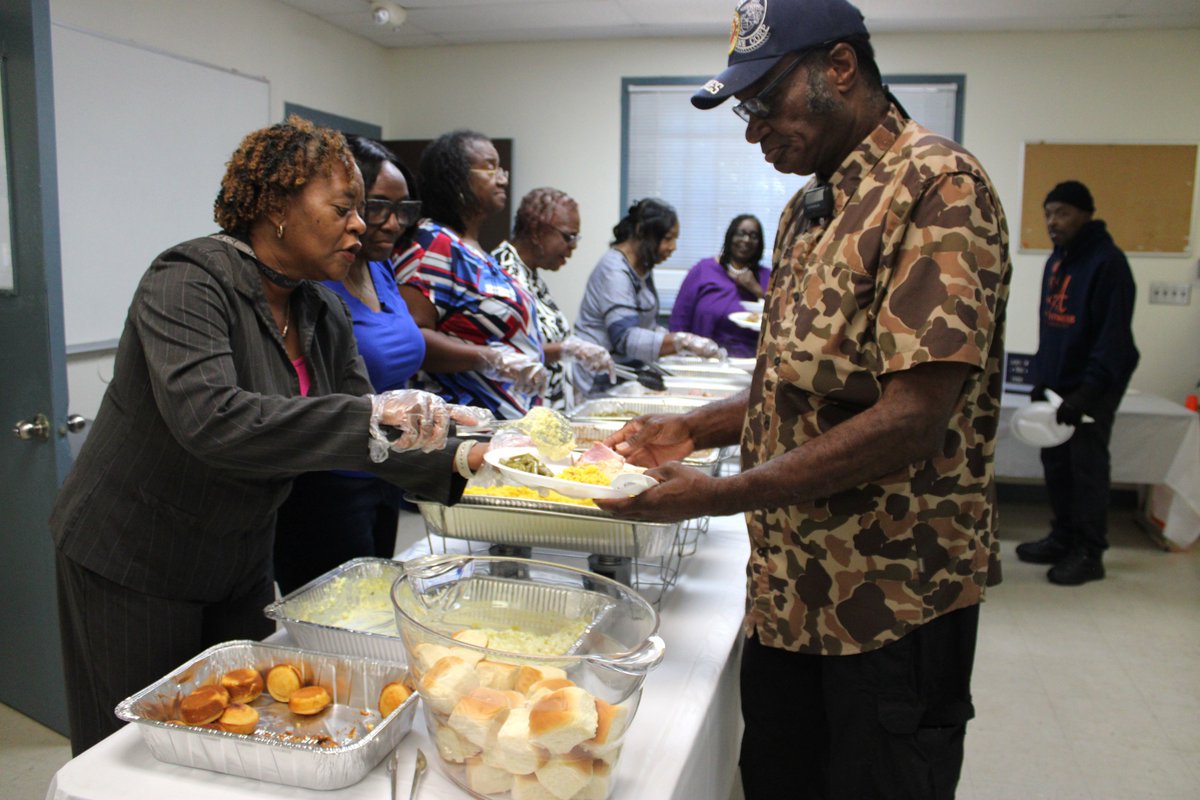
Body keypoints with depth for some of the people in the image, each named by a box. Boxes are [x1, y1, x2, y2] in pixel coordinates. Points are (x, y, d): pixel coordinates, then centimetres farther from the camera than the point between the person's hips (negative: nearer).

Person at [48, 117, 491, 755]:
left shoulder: (323, 313, 0)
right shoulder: (188, 282, -22)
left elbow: (368, 436, 0)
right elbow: (208, 418, -37)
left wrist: (455, 460, -17)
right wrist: (368, 416, -43)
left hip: (240, 561, 7)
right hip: (133, 564, -6)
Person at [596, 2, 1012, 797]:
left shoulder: (939, 186, -17)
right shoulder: (811, 208, 11)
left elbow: (912, 421, -25)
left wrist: (721, 495, -23)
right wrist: (695, 428, 2)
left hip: (893, 596, -8)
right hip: (787, 585, 8)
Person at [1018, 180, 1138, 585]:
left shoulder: (1107, 262, -14)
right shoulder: (1056, 260, 12)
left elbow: (1114, 338, -19)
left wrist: (1086, 394, -23)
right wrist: (1041, 378, 14)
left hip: (1095, 387, -8)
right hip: (1058, 383, 8)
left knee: (1087, 467, -2)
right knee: (1056, 463, 12)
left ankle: (1089, 554, 9)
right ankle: (1063, 539, 26)